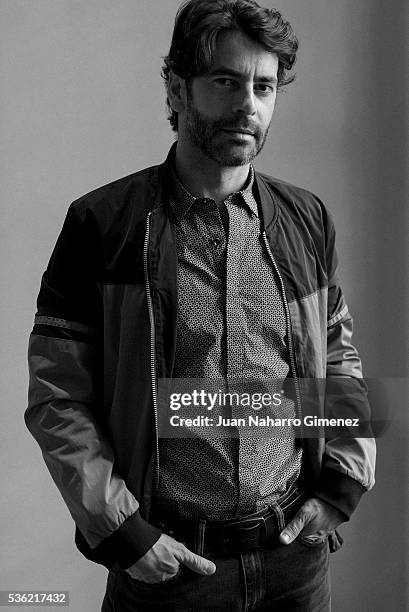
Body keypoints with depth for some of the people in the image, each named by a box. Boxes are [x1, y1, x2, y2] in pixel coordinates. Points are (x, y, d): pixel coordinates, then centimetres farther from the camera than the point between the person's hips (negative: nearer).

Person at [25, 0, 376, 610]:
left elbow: (341, 361, 11)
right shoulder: (103, 223, -9)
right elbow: (58, 398, -8)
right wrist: (118, 529, -12)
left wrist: (341, 484, 1)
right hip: (166, 560, -3)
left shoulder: (307, 219, 2)